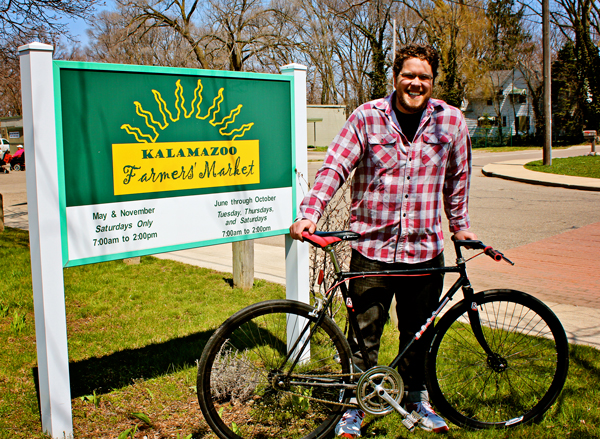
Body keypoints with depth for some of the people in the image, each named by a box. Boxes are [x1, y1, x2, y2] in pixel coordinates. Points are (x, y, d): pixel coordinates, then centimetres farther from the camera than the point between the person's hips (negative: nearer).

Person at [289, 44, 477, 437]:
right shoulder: (367, 117, -4)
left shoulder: (451, 121, 3)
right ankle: (355, 405, 24)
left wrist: (459, 225, 19)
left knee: (418, 333, 16)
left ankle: (416, 395, 39)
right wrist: (310, 213, -18)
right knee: (364, 334, 6)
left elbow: (457, 179, 14)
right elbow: (335, 166, -8)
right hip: (372, 248, -2)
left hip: (425, 250, 2)